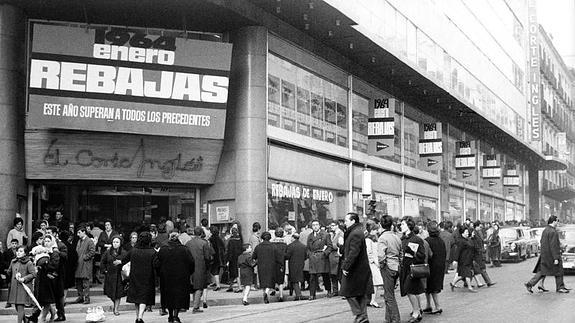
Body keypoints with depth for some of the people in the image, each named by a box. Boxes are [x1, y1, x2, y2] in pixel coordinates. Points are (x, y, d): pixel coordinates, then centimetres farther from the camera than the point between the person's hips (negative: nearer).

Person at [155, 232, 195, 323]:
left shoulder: (162, 250, -3)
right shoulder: (184, 250, -8)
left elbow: (156, 264, -2)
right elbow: (191, 263, -8)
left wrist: (160, 273, 12)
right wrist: (189, 273, 6)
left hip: (166, 277, 2)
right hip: (181, 277, -2)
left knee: (168, 296, 15)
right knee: (179, 295, 2)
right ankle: (176, 316, -12)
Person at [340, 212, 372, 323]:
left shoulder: (355, 234, -18)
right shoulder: (359, 231, 15)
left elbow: (353, 253, -24)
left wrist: (346, 267, -20)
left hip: (355, 270, -10)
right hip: (362, 268, 10)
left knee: (348, 293, -1)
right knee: (361, 294, 12)